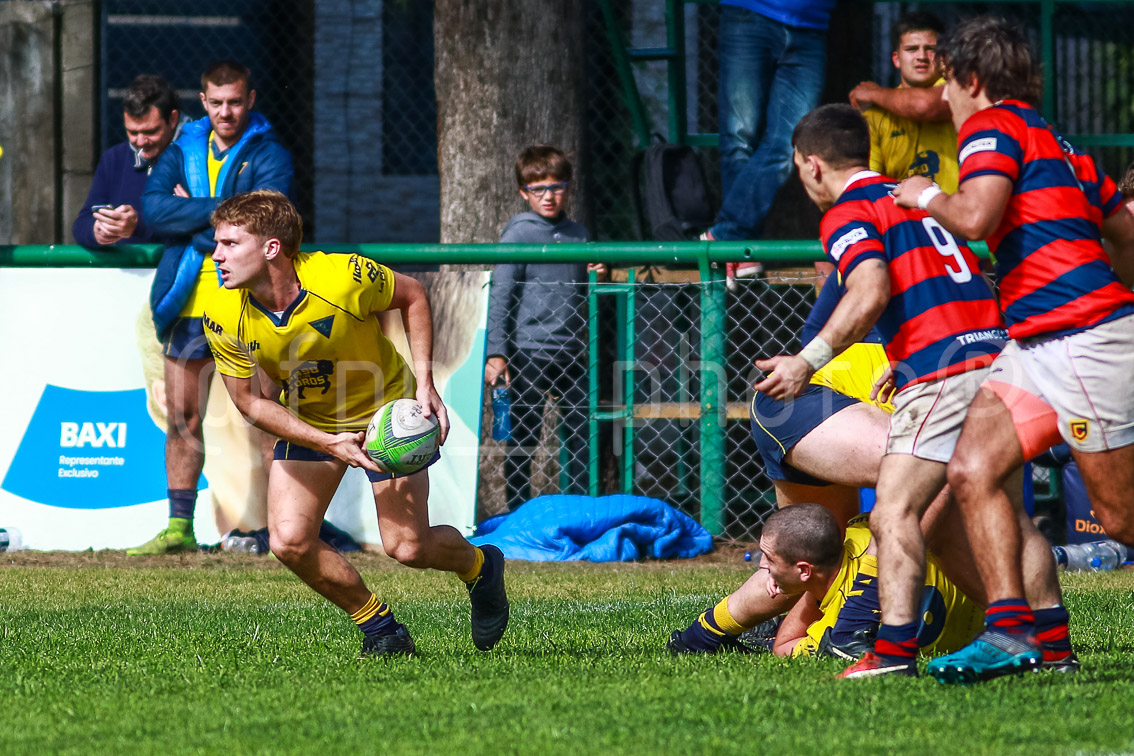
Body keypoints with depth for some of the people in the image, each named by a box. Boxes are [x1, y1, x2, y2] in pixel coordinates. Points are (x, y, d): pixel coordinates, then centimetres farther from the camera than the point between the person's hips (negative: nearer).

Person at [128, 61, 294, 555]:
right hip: (186, 306, 4)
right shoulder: (182, 152, 12)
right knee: (182, 420, 8)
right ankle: (179, 527, 15)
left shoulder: (268, 157, 0)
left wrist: (191, 213, -9)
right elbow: (154, 209, -4)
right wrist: (221, 209, -13)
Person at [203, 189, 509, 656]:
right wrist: (328, 444, -23)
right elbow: (250, 401, -11)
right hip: (306, 424, 3)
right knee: (289, 541, -14)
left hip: (386, 411, -3)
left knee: (407, 547, -7)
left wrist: (425, 386, -15)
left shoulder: (344, 278, -31)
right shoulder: (223, 318, -22)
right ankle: (377, 625, 10)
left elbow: (412, 297, -9)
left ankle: (480, 566, 29)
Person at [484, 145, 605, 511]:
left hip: (572, 353, 5)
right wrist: (496, 353, -14)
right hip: (529, 352, -5)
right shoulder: (519, 233, -3)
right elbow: (500, 295, -6)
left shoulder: (578, 234, 13)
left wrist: (596, 279, 1)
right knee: (523, 443, 0)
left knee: (584, 439, 5)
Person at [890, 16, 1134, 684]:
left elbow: (977, 216, -22)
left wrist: (928, 197, -1)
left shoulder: (992, 127, -4)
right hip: (1036, 346, 9)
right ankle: (1014, 629, -15)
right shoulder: (1059, 145, 23)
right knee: (973, 470, -6)